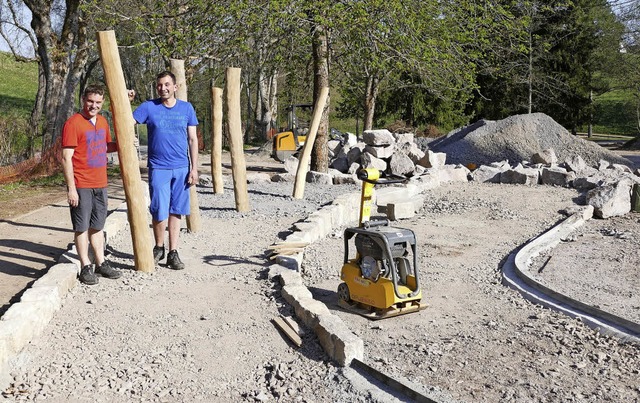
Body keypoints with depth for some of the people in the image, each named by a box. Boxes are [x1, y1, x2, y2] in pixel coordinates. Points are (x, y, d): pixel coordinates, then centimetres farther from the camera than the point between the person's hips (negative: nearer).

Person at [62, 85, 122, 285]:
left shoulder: (103, 121, 10)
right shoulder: (73, 123, -11)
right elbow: (67, 158, -14)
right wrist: (71, 188, -17)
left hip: (100, 185, 7)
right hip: (81, 186, -7)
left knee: (97, 226, 14)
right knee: (82, 227, 2)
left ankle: (101, 264, 23)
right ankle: (86, 267, 11)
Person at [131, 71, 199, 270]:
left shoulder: (187, 108, 6)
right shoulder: (148, 107, 0)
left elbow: (192, 139, 7)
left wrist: (194, 168, 2)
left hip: (181, 168, 2)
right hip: (158, 168, -2)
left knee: (175, 211, 6)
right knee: (160, 212, -2)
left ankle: (173, 253, 14)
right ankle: (158, 248, 22)